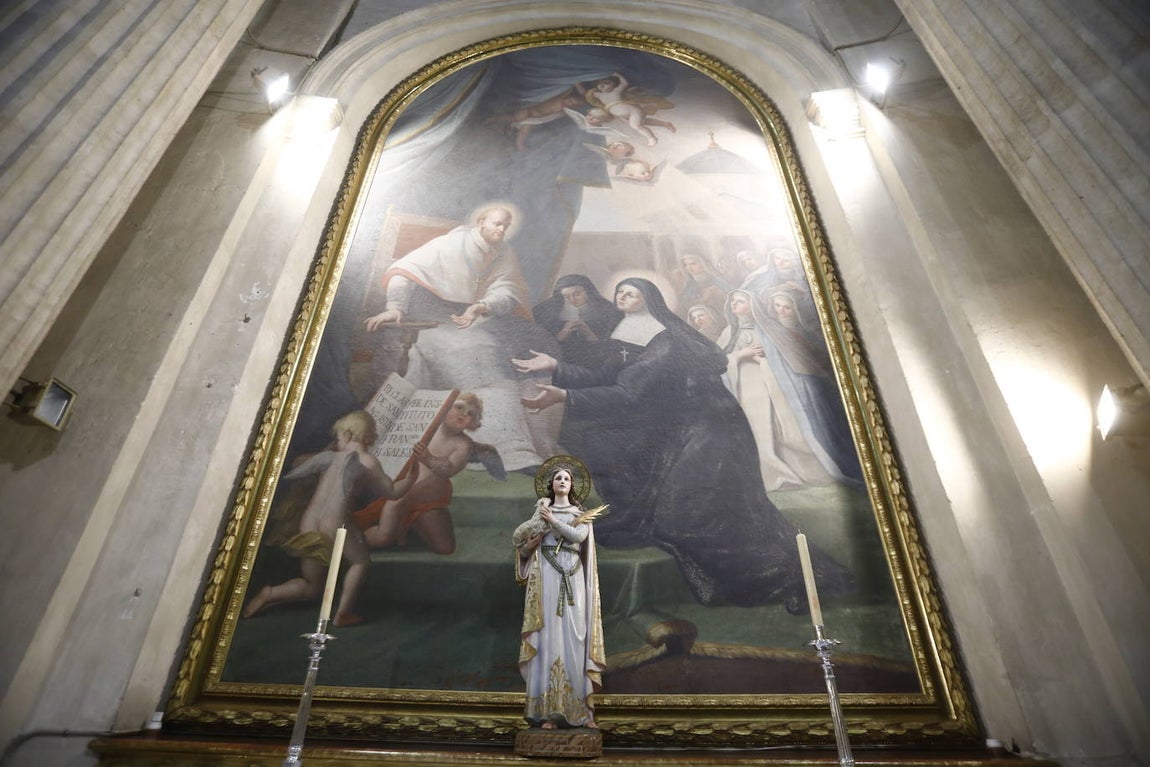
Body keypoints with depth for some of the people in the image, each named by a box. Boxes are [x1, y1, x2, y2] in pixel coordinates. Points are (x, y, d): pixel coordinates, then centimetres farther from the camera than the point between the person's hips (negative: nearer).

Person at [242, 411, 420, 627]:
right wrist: (412, 478, 17)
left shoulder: (328, 456, 7)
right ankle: (343, 613, 15)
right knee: (360, 561, 24)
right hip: (335, 529, -5)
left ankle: (270, 593, 5)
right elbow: (393, 492, 4)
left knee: (311, 587, 24)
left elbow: (289, 474, 12)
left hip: (308, 528, 5)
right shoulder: (369, 463, -5)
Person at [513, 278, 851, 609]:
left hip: (706, 431, -10)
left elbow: (628, 394, -31)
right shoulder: (632, 340, 9)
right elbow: (603, 378, 3)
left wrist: (565, 396, -36)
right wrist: (555, 366, -7)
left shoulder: (664, 342, -21)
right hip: (676, 431, 10)